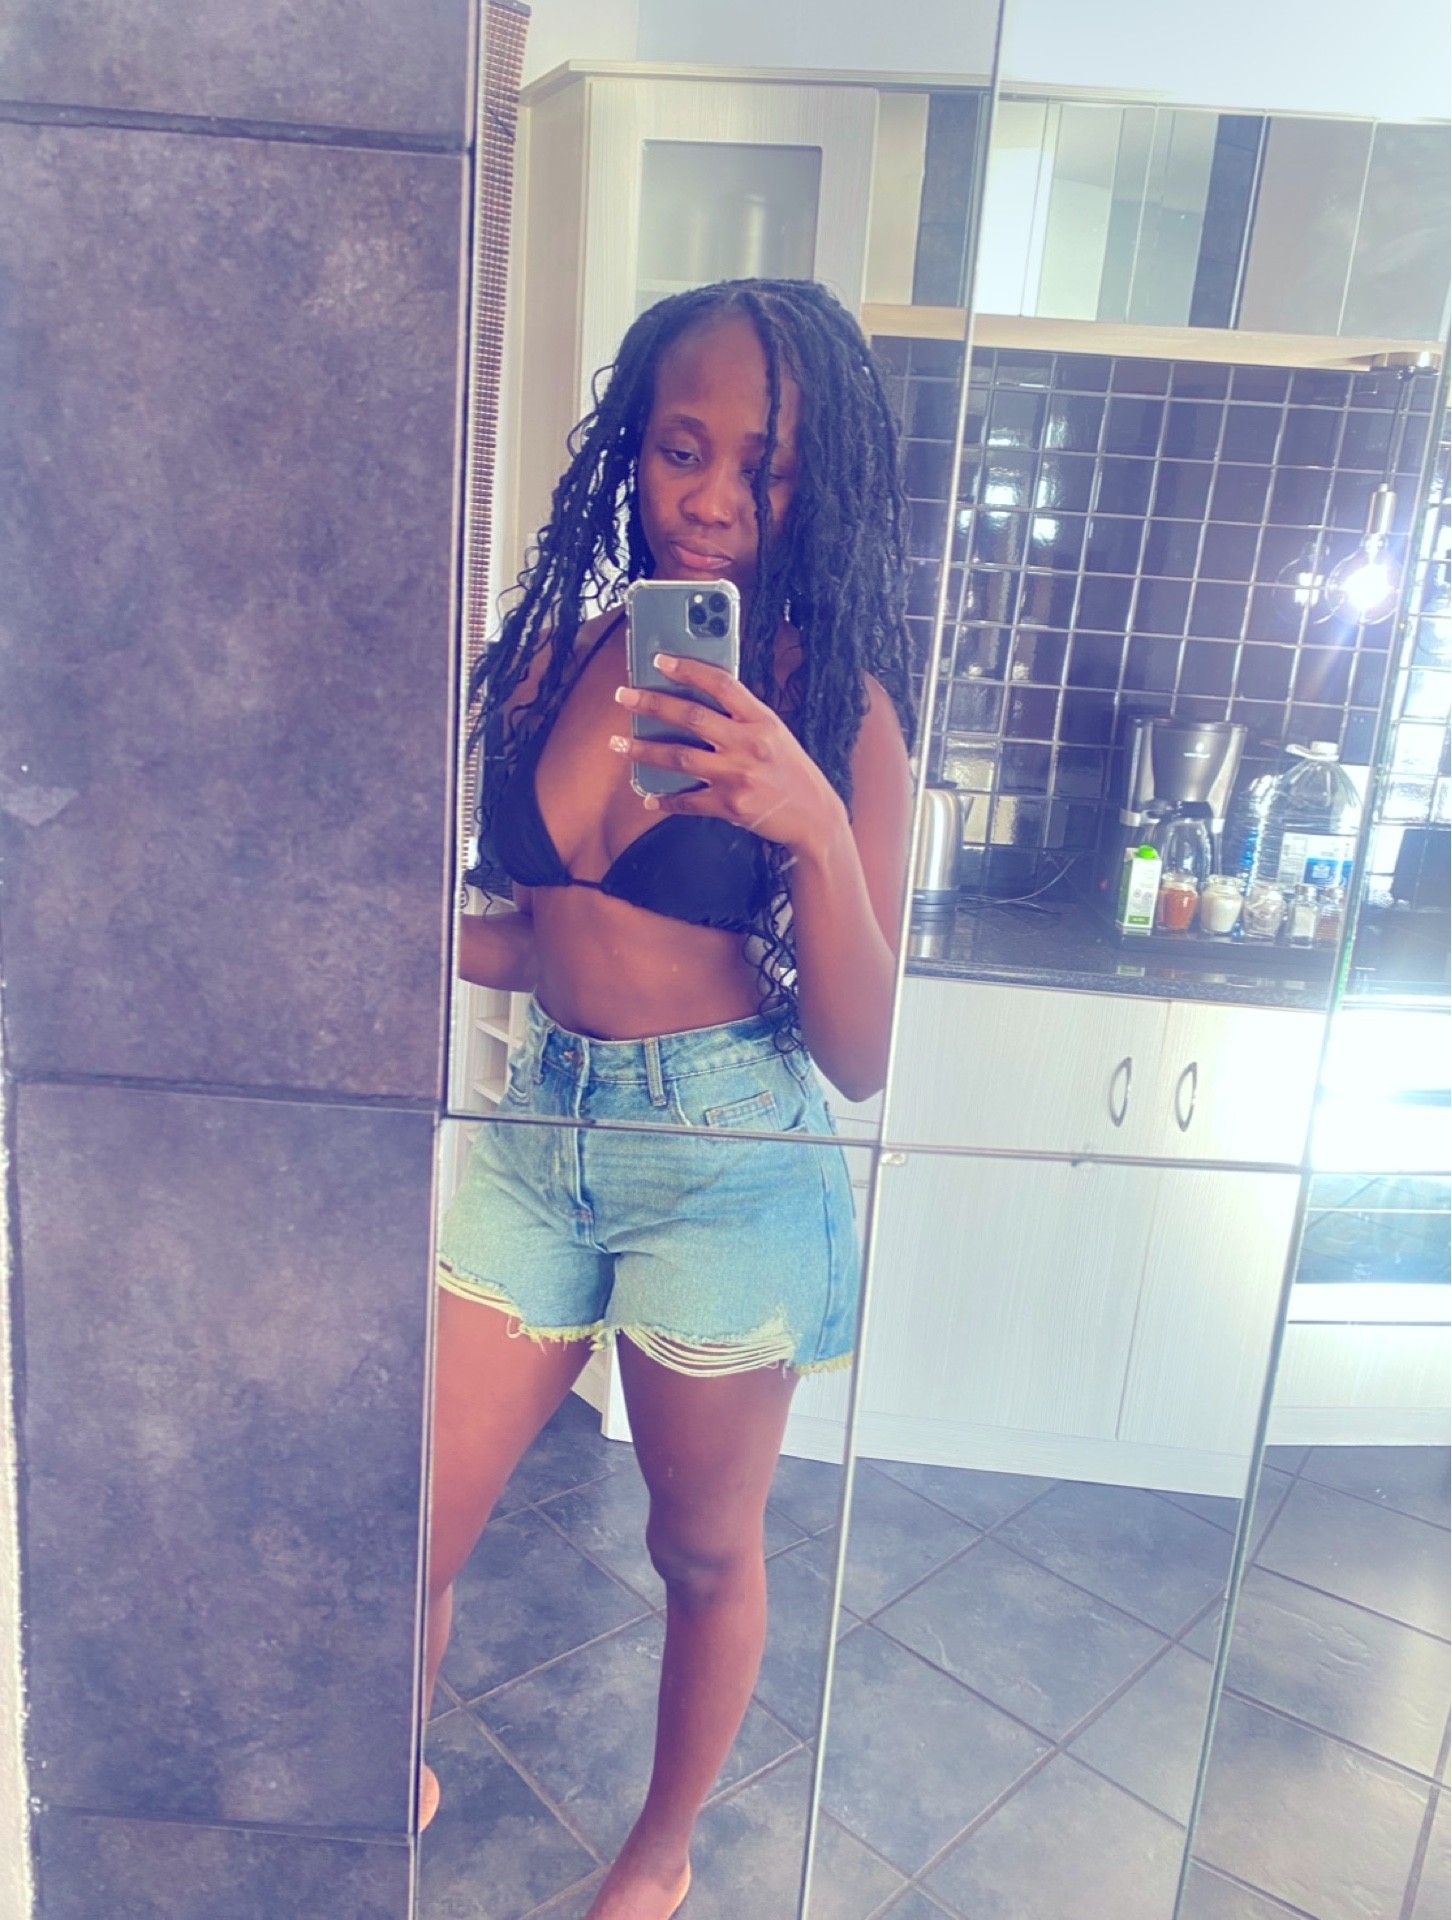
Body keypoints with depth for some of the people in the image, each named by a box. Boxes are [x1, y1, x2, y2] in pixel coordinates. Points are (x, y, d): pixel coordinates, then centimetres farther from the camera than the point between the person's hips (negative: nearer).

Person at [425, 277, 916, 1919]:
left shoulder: (840, 707, -8)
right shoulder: (556, 650, 1)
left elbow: (860, 1059, -12)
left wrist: (817, 826, -26)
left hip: (729, 1162, -3)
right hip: (540, 1124, 4)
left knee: (706, 1550, 18)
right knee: (409, 1537, 12)